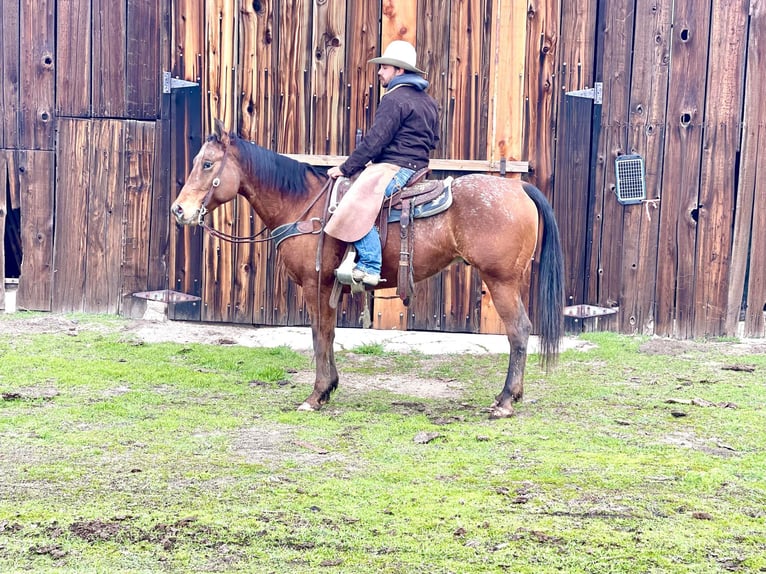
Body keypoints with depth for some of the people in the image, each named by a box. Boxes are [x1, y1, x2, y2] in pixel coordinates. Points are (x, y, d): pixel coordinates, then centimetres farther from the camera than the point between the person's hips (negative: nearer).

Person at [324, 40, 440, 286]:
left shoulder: (394, 99, -11)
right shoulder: (428, 101, 20)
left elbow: (374, 141, -16)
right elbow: (432, 141, 28)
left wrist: (345, 168, -11)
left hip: (393, 167, -12)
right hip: (417, 167, 12)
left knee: (357, 203, -27)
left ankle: (369, 266, -32)